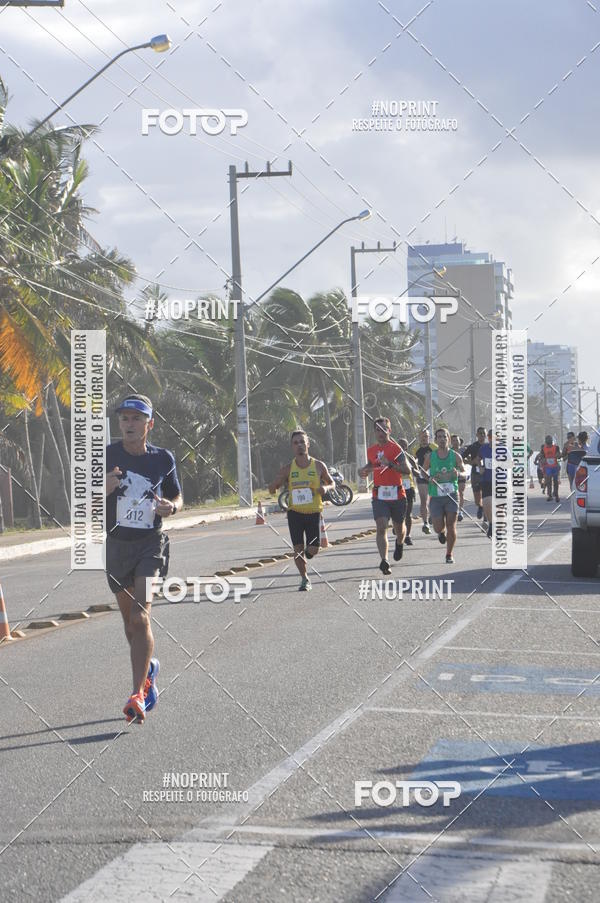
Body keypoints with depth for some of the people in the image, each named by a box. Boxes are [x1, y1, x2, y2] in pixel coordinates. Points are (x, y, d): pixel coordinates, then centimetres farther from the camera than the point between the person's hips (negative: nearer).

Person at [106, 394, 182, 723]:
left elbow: (176, 496, 14)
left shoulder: (163, 458, 0)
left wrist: (171, 507, -10)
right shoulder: (106, 456, -3)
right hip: (115, 544, 2)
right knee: (129, 618, 14)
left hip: (150, 543, -2)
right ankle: (148, 668, 41)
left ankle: (138, 695, -19)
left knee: (141, 617, -16)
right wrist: (103, 489, -22)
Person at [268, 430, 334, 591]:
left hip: (314, 513, 0)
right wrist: (275, 485, -23)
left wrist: (325, 488, -10)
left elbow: (331, 483, 13)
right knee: (298, 548, -4)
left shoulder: (318, 466, -1)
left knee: (313, 549, -5)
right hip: (295, 513, 0)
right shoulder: (288, 469, -1)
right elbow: (272, 489, 1)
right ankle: (304, 579, 16)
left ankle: (304, 556, 33)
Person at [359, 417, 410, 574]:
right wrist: (365, 470, 7)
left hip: (397, 494, -2)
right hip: (379, 495, 2)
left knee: (399, 527, 16)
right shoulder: (371, 450, 8)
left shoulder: (395, 448, -8)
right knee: (381, 527, -16)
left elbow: (407, 470, -15)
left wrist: (390, 464, -26)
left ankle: (399, 544, 50)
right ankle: (384, 561, -21)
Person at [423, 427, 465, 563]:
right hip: (436, 496, 1)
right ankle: (441, 532, 36)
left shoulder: (455, 456, 1)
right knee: (438, 528, -3)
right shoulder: (430, 456, 3)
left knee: (451, 526, -6)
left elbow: (465, 472, 3)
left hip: (452, 495, -1)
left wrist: (458, 473, -20)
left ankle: (449, 554, 10)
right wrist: (429, 478, -9)